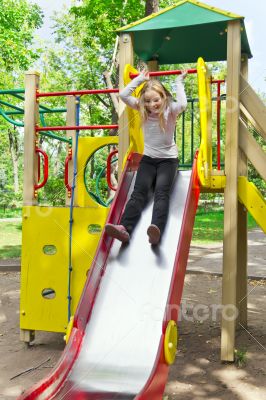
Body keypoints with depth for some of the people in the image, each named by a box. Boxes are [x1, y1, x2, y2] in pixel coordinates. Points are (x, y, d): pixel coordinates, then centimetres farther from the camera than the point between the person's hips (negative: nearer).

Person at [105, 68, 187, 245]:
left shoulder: (170, 110, -7)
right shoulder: (143, 109, 3)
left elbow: (182, 105, -29)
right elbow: (123, 95, -5)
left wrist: (179, 82, -17)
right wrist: (140, 78, -1)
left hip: (168, 159, -3)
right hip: (148, 158, 3)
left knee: (161, 192, -26)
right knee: (139, 191, -18)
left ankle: (157, 229, -49)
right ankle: (124, 228, -38)